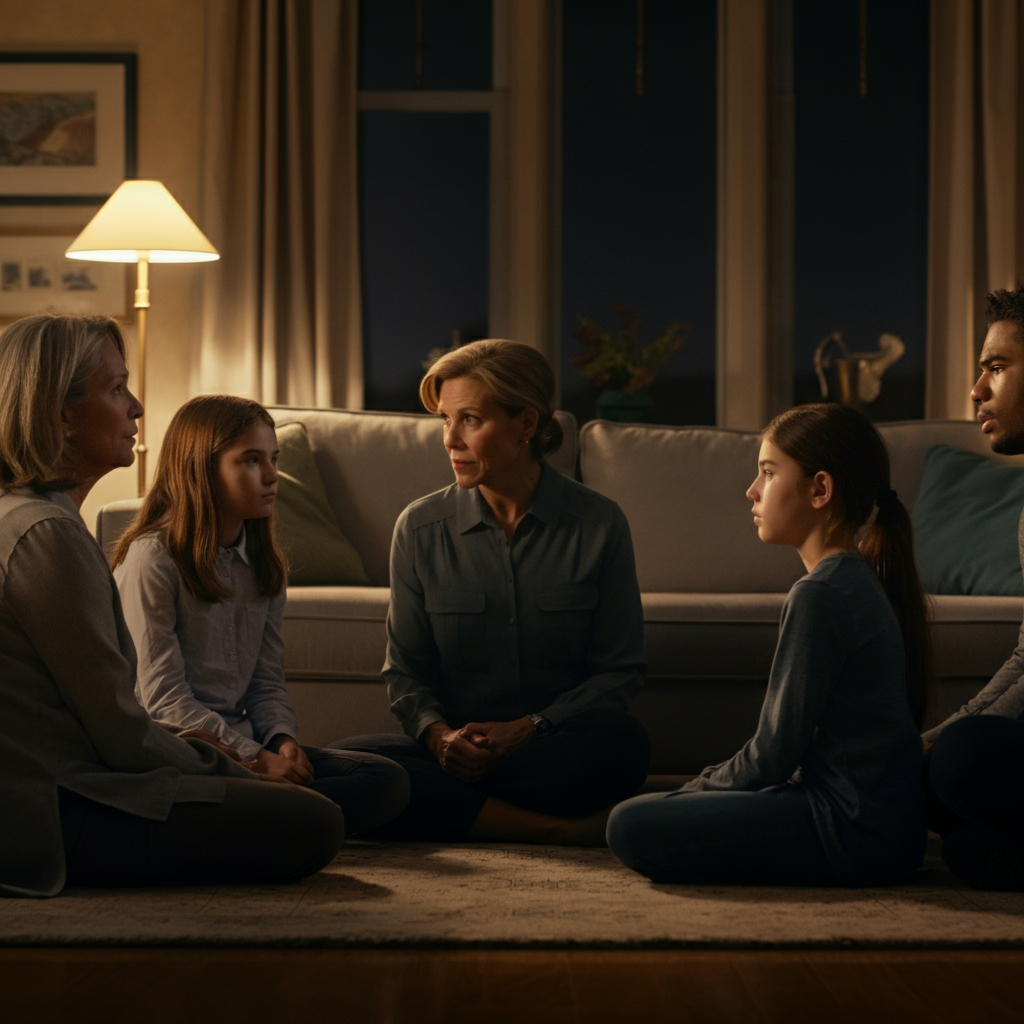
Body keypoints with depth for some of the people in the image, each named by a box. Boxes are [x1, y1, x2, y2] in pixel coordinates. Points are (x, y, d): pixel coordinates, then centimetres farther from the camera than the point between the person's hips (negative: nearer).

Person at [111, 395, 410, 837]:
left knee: (388, 781, -16)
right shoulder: (151, 558, -7)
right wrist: (253, 758, -19)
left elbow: (267, 683, 15)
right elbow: (163, 698, -13)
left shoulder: (263, 567, 17)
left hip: (242, 742, 8)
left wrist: (282, 740, -8)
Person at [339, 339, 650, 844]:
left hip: (558, 752, -2)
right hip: (451, 752, 2)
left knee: (624, 742, -35)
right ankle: (569, 829, -28)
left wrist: (530, 728, -13)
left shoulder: (599, 524, 1)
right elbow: (405, 669, 9)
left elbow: (618, 670, 3)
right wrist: (438, 733, -13)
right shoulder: (420, 528, 5)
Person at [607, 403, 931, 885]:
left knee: (631, 827, -20)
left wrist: (696, 789, 1)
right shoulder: (862, 580, 14)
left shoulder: (819, 594, -17)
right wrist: (707, 785, 15)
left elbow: (774, 753, -15)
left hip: (853, 830, -10)